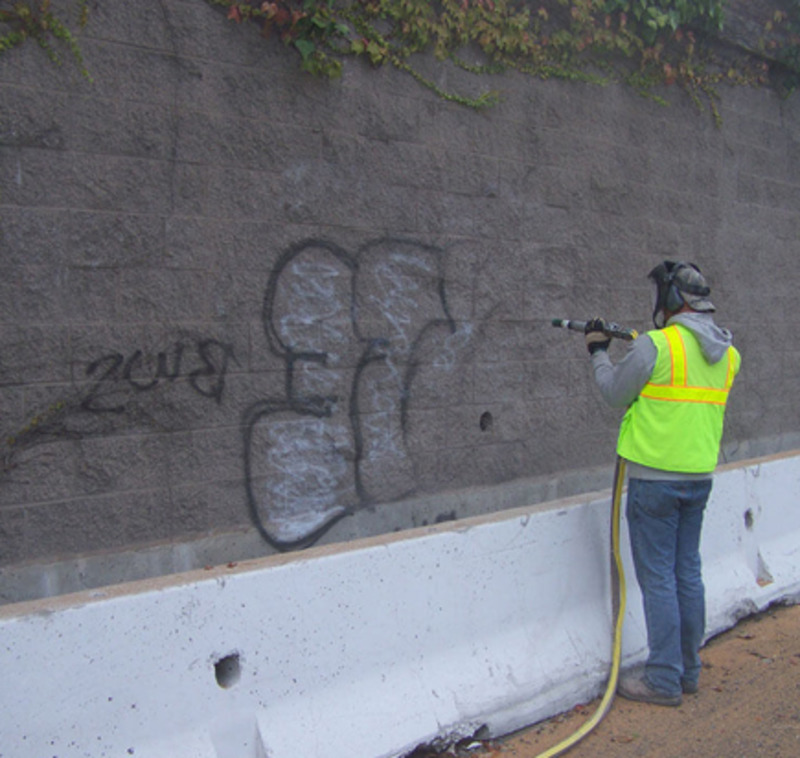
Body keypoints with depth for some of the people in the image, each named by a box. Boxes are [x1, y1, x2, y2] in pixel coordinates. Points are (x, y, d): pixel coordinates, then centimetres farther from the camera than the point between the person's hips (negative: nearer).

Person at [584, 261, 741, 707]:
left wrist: (599, 351, 12)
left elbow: (615, 393, -4)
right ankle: (689, 671, 25)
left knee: (658, 578, 0)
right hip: (700, 477, 7)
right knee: (688, 573, 15)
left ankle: (664, 680, 6)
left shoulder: (656, 345, -16)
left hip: (656, 477, -7)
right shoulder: (728, 353, 7)